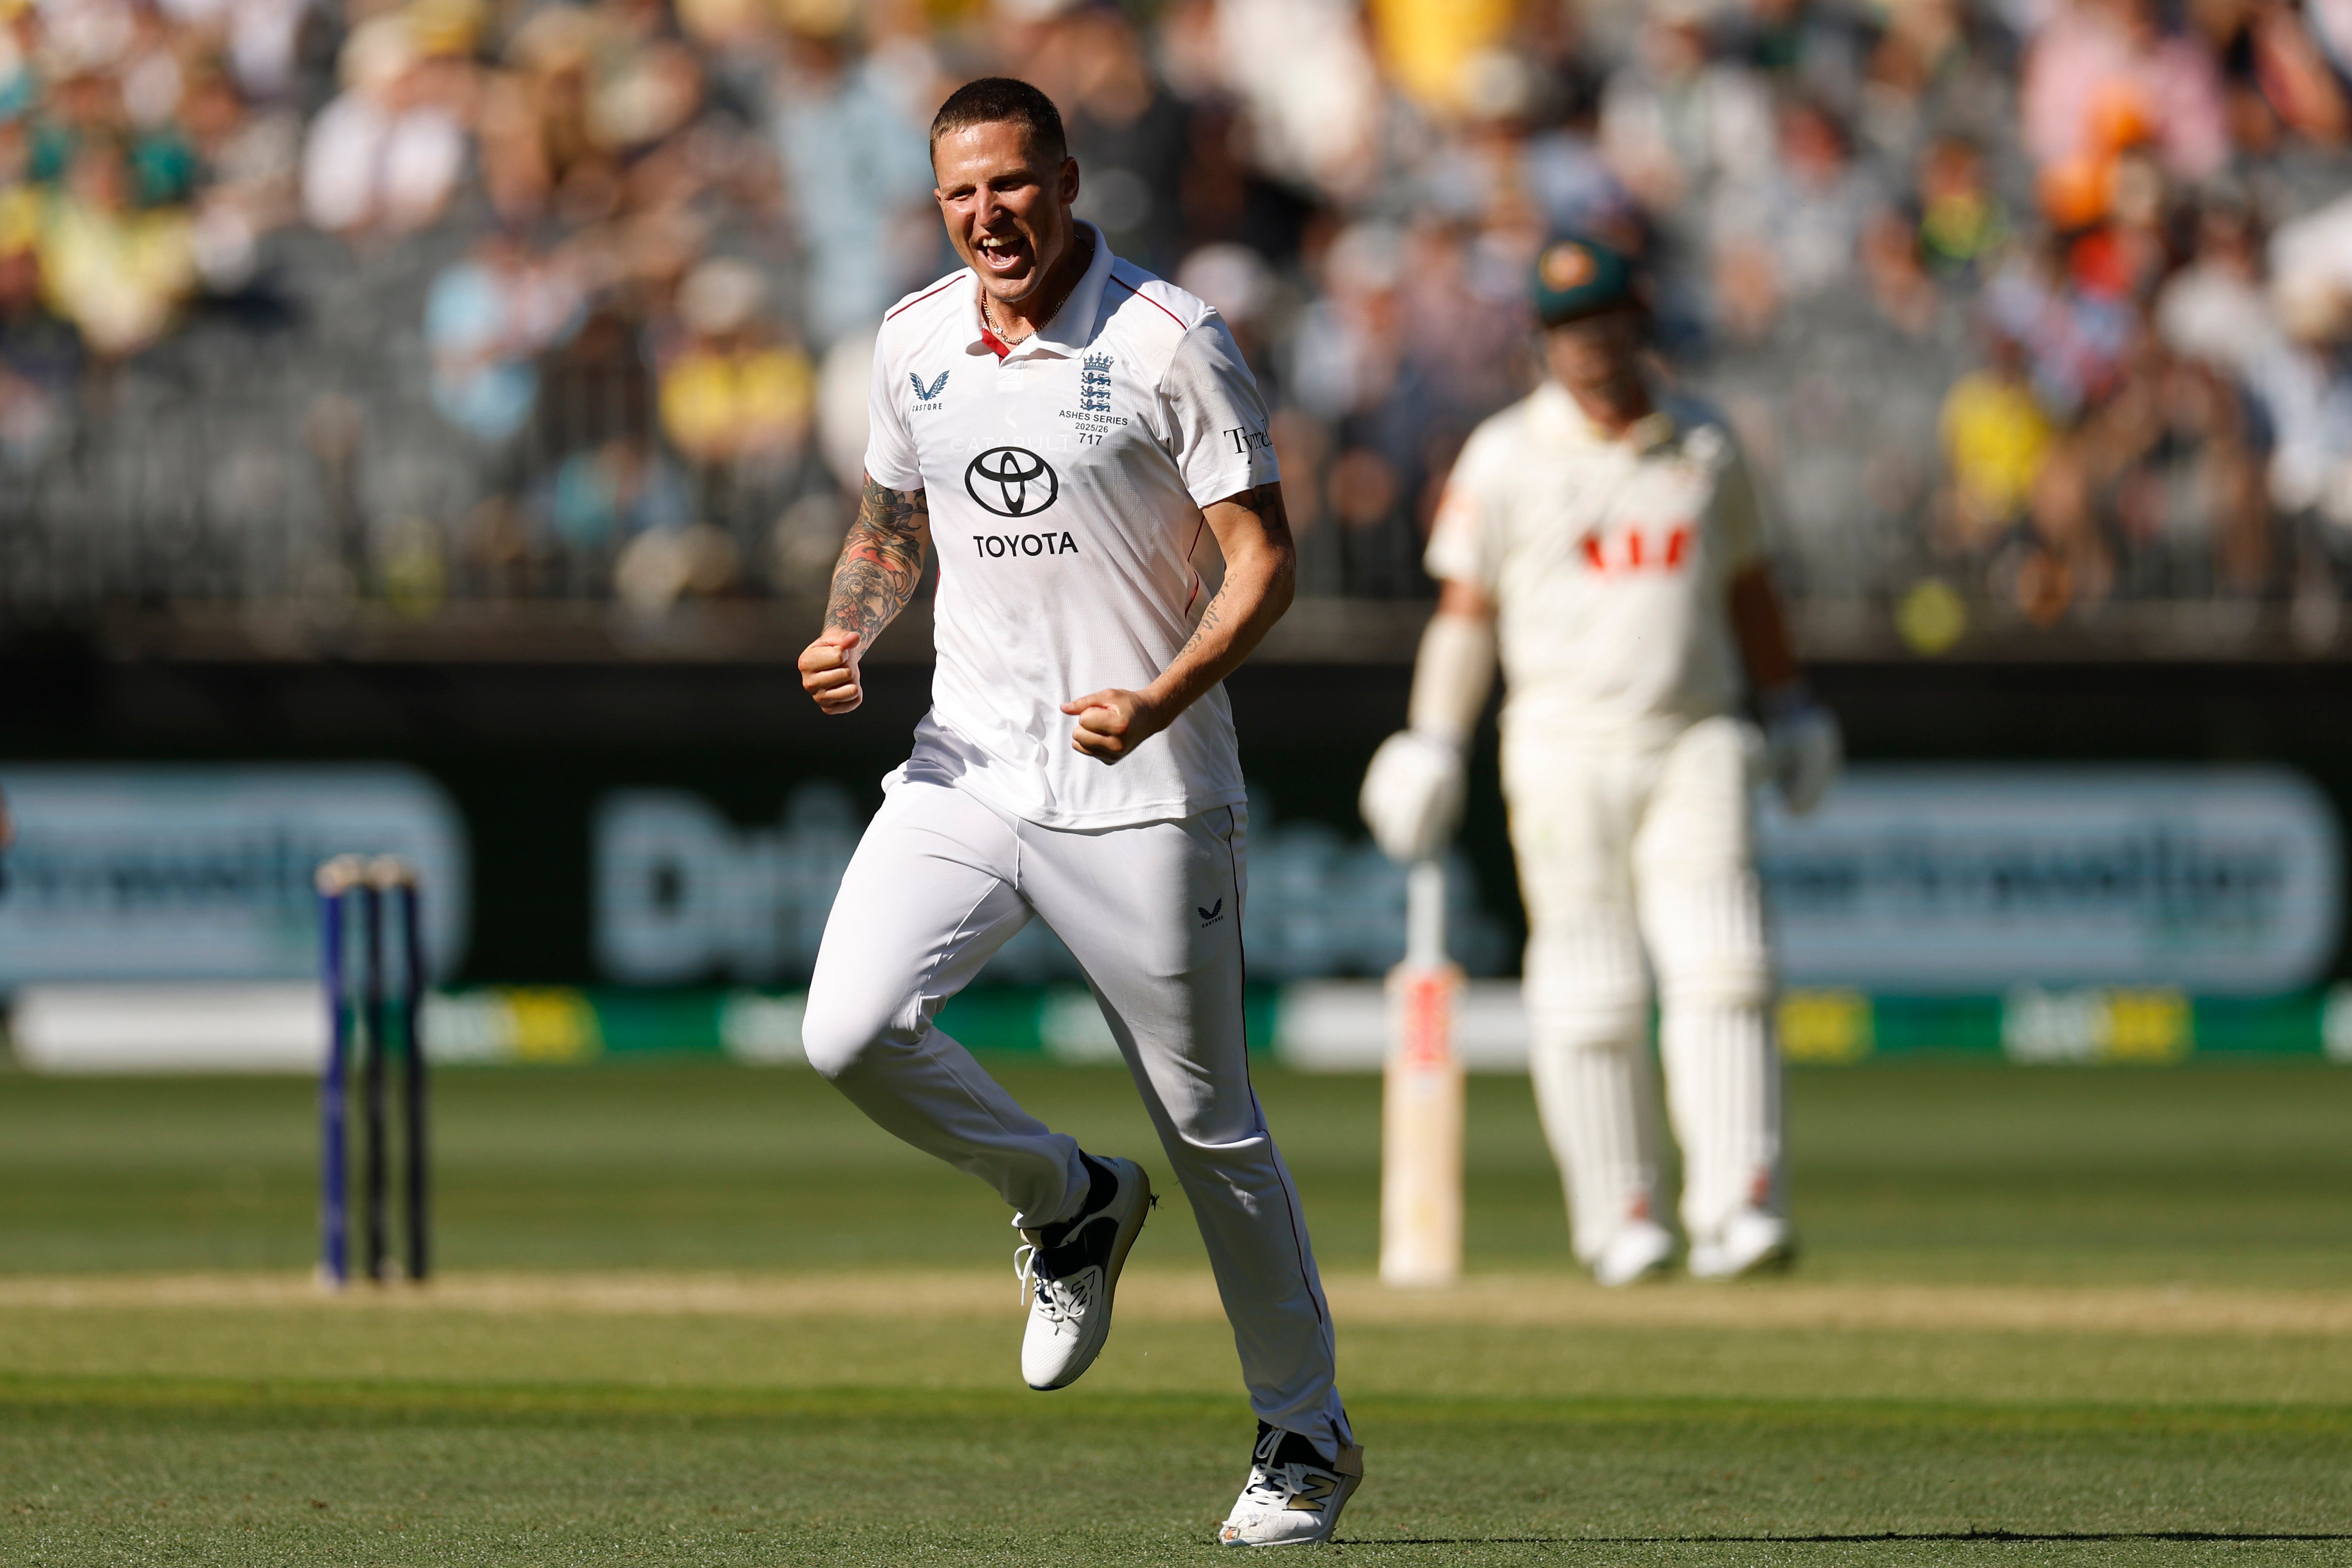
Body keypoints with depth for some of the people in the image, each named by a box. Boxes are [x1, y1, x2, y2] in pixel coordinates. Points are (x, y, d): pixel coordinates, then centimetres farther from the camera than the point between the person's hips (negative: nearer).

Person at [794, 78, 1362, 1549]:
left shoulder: (1168, 341, -10)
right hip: (968, 767, 5)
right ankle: (1069, 1205, 12)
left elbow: (1265, 556, -11)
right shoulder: (915, 342, 6)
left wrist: (1161, 702, -27)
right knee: (852, 1029, -17)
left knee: (1210, 1122, 2)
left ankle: (1309, 1436, 19)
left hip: (1142, 795, -4)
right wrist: (850, 629, -1)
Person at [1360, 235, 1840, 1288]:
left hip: (1694, 744, 2)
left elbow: (1745, 586, 20)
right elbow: (1464, 606, 2)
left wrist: (1789, 708, 22)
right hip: (1564, 750, -2)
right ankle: (1619, 1220, 7)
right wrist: (1433, 747, -3)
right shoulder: (1507, 457, 1)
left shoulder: (1703, 445, 10)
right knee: (1591, 993, -1)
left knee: (1720, 971, -11)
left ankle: (1735, 1208, -16)